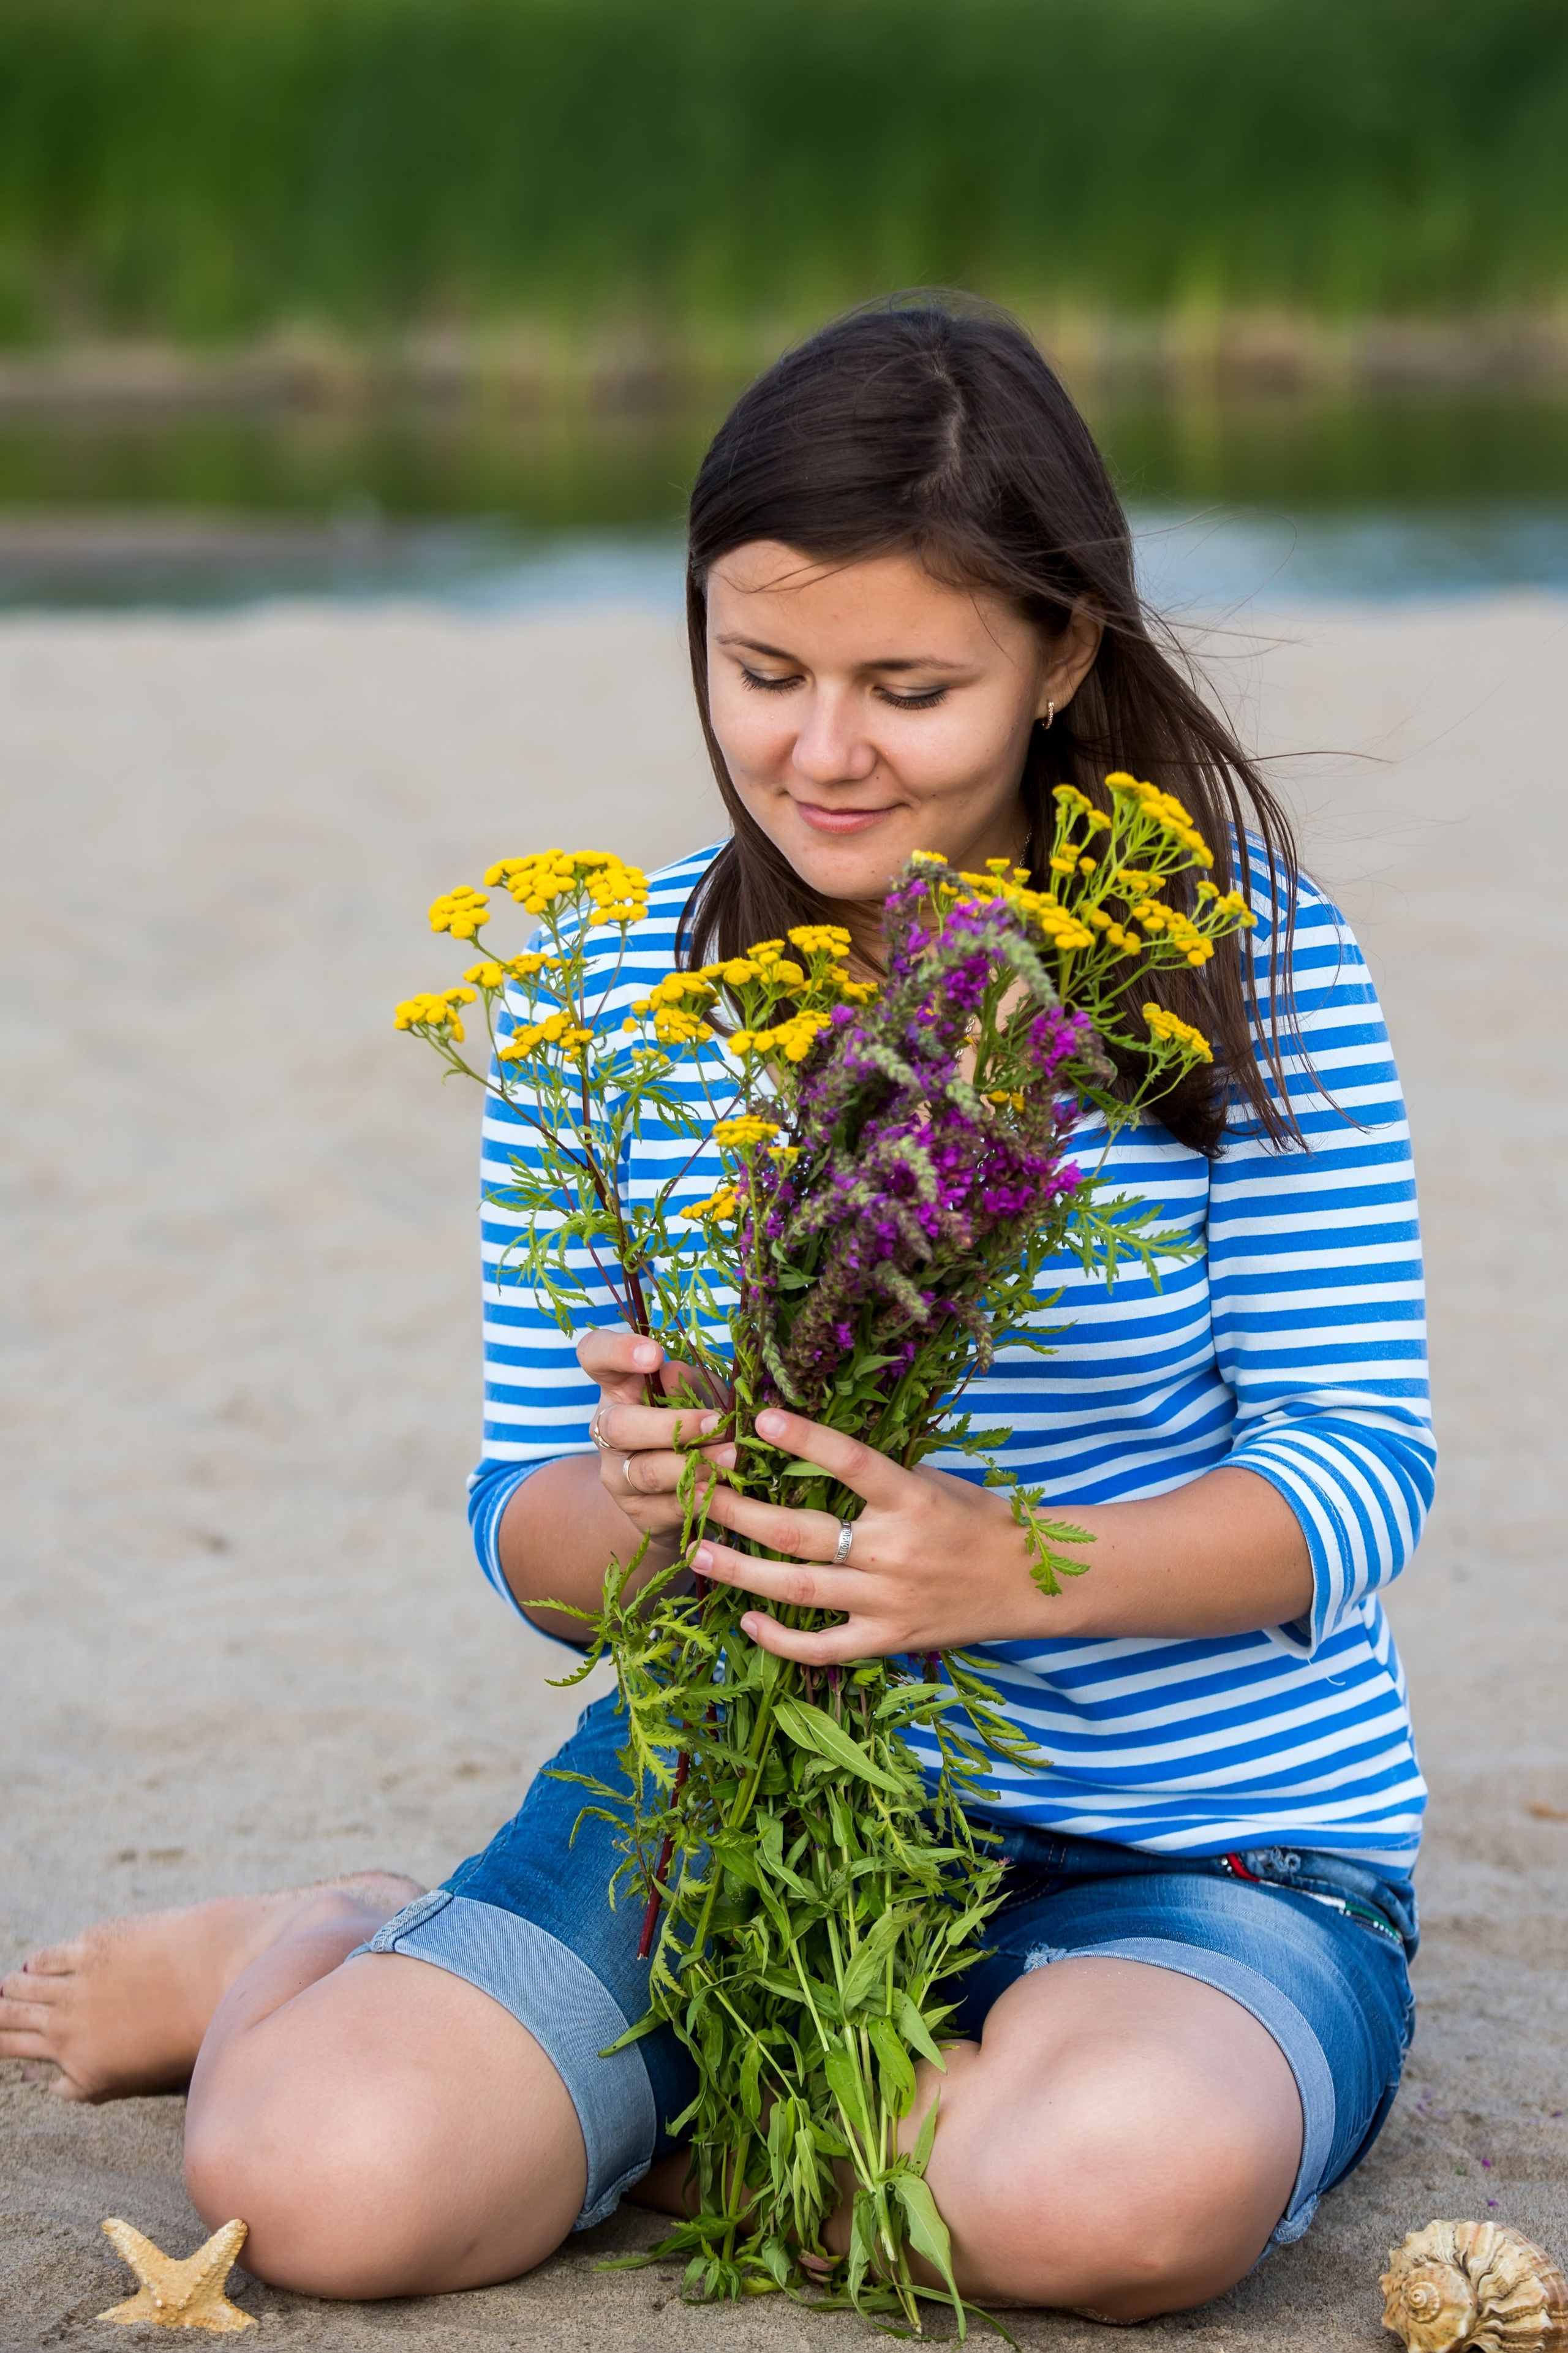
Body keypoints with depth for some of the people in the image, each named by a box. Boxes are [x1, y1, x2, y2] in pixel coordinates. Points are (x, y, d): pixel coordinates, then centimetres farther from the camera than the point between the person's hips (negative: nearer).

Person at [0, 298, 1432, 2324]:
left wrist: (1012, 1570, -27)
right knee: (321, 2179, -23)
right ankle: (323, 1960, 16)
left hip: (1207, 1837, -1)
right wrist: (627, 1506, -22)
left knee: (1124, 2190, -37)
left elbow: (1364, 1466, -8)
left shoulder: (1241, 961, -8)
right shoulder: (615, 992, 1)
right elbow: (528, 1534, 4)